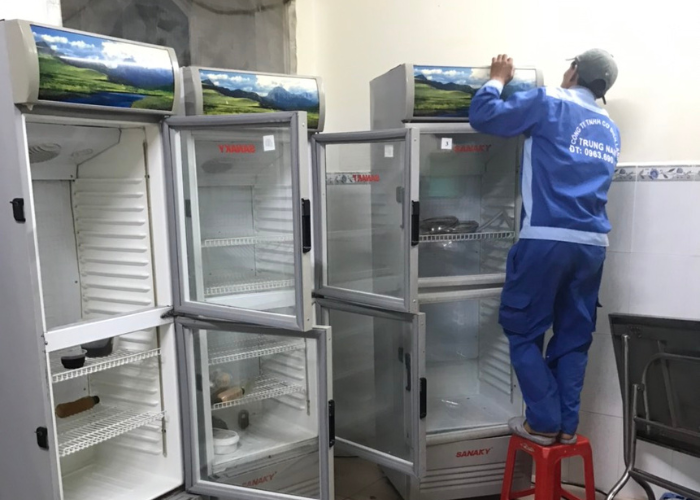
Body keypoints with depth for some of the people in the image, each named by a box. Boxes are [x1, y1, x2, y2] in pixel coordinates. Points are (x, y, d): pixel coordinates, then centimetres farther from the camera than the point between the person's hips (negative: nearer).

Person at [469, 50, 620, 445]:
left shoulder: (548, 105, 1)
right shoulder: (610, 129, 20)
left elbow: (483, 116, -3)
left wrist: (498, 78, 15)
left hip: (547, 239, -6)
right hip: (593, 244, 6)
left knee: (523, 331, 6)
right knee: (574, 336, 12)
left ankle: (544, 423, 9)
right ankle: (568, 425, 18)